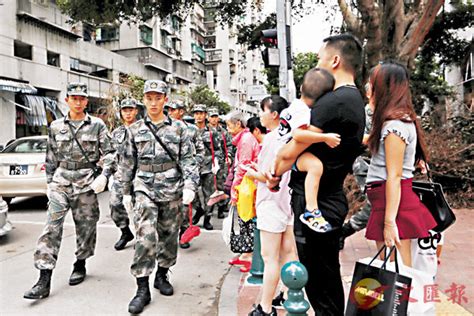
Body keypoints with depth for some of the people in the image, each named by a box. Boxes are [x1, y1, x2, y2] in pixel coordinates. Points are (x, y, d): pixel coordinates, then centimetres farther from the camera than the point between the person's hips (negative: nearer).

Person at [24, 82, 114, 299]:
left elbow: (109, 153, -3)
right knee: (52, 227, -7)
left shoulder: (97, 125, 0)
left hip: (86, 182, -1)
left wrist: (104, 175, -16)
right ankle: (44, 280, -6)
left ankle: (80, 265, 30)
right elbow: (51, 157, 14)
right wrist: (49, 182, 12)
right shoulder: (56, 127, 9)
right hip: (61, 181, 2)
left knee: (86, 226, 8)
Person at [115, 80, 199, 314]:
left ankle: (162, 275, 31)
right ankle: (142, 289, -1)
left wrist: (190, 186, -13)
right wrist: (126, 192, 11)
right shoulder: (135, 130, 7)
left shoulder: (178, 129, 4)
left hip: (172, 192, 1)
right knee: (145, 238, -10)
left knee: (169, 236, 10)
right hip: (145, 191, -1)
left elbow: (188, 160, 0)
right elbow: (127, 163, 11)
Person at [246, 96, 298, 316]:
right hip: (289, 199, 9)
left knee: (270, 257, -1)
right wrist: (260, 168, 12)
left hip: (272, 202, -9)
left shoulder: (271, 138, -17)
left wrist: (252, 174, -3)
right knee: (289, 252, 17)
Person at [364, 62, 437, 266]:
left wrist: (389, 222, -19)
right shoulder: (402, 120, 14)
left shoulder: (394, 125, -15)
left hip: (393, 202, -10)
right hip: (387, 200, 10)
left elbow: (394, 175, -19)